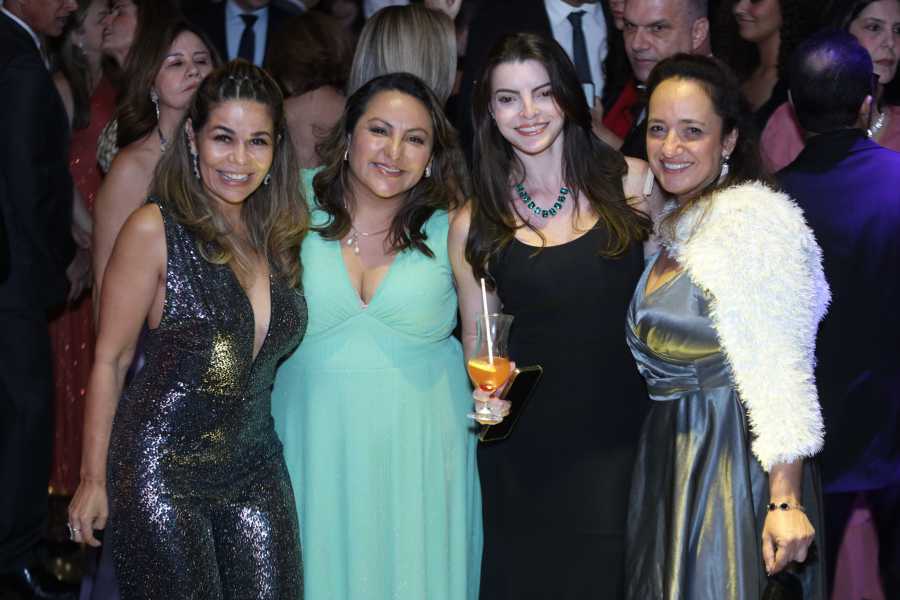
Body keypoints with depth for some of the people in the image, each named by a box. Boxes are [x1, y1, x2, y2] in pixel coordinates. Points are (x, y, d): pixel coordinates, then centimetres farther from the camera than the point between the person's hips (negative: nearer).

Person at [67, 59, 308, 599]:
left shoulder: (284, 232, 6)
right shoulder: (155, 230, -10)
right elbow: (110, 361, -6)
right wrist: (94, 479, -5)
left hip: (255, 467, 5)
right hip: (163, 468, -5)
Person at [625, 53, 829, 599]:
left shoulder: (752, 217, -16)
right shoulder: (677, 224, 12)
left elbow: (780, 372, -22)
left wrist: (785, 501, -25)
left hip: (732, 458, -8)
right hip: (670, 449, 8)